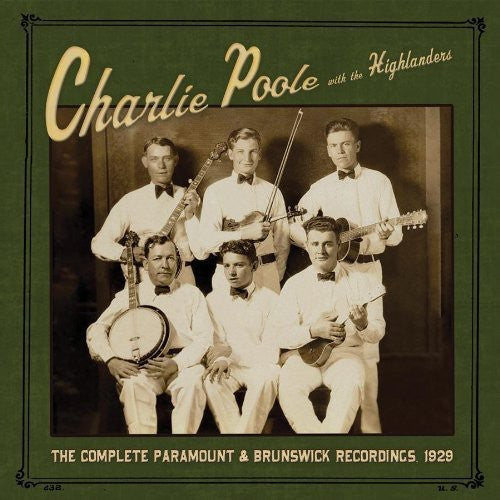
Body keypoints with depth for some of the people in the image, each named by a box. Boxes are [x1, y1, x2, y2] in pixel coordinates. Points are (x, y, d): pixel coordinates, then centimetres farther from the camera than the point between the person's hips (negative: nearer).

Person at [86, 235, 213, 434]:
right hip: (140, 366, 0)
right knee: (134, 383, -33)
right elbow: (96, 329, 10)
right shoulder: (130, 295, 15)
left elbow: (204, 337, 5)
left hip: (183, 364, 0)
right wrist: (111, 360, -10)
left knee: (193, 381, -33)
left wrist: (176, 363, -13)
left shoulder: (192, 294, 15)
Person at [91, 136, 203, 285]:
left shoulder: (189, 198, 7)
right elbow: (99, 244, 5)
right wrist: (126, 253, -11)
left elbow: (201, 253, -1)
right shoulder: (131, 201, 5)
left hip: (182, 280, 1)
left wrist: (190, 215, -12)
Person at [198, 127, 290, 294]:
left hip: (267, 275, 2)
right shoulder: (215, 191, 3)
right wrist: (245, 233, -17)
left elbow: (282, 240, 12)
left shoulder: (271, 191, 12)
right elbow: (206, 241, -9)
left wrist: (276, 277, 5)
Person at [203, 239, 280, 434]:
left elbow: (271, 353, -6)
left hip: (260, 367, -2)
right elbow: (217, 342, 7)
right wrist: (221, 360, -17)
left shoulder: (270, 299, -1)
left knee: (266, 378, -35)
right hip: (229, 367, 2)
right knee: (211, 380, -30)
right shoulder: (214, 299, 9)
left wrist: (231, 351, -15)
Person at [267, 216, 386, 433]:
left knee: (351, 385, -34)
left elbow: (378, 331, 3)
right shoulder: (295, 284, 6)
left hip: (345, 353, -1)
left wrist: (363, 326, -20)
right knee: (288, 386, -30)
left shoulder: (359, 281, 6)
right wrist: (314, 331, -17)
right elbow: (276, 333, -2)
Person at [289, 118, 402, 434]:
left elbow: (397, 233, 0)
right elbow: (294, 228, 10)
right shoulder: (321, 188, 10)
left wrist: (387, 233, -23)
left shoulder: (378, 182, 3)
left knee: (367, 345, -6)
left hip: (368, 268, -2)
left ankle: (370, 422, -1)